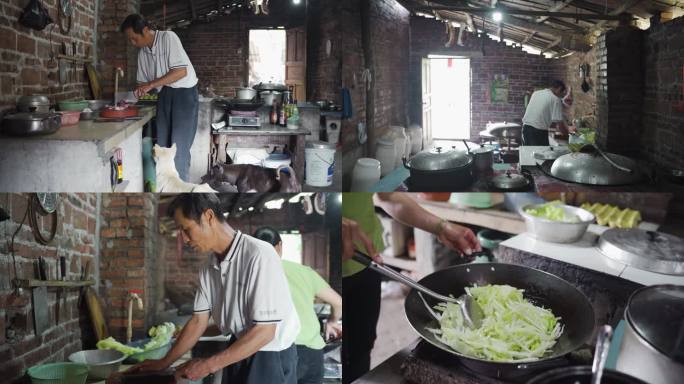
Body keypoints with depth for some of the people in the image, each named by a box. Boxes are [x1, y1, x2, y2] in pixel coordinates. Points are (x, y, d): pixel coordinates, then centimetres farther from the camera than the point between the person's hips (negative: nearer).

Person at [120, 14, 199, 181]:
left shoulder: (168, 38, -14)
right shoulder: (142, 52, 7)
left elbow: (181, 71, -21)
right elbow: (143, 82, 15)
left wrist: (152, 84, -21)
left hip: (184, 93, -7)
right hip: (165, 95, 7)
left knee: (179, 147, -10)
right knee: (162, 145, 6)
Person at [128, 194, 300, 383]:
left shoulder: (259, 255, -24)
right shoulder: (209, 268, -1)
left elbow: (265, 331, -24)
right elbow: (199, 321, 9)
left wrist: (209, 365, -20)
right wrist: (164, 362, 9)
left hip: (270, 357, -6)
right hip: (239, 351, 6)